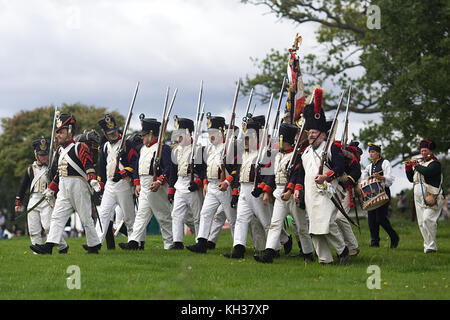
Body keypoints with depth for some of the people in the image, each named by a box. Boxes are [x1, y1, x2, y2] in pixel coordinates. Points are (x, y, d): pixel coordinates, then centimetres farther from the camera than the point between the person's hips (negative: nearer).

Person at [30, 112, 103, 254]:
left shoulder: (79, 147, -8)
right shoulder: (60, 151, 16)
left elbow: (89, 165, -18)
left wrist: (93, 180, -32)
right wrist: (51, 189, 25)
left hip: (78, 186, -7)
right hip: (63, 189, 7)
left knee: (86, 217, 2)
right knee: (57, 216, -4)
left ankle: (94, 245, 14)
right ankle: (49, 246, -12)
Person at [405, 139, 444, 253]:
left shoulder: (435, 163, -2)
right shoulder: (420, 163, 20)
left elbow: (427, 172, -22)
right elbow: (411, 179, 24)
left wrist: (416, 165, -10)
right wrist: (408, 167, 11)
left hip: (432, 196, -8)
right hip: (419, 197, 8)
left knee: (427, 219, -20)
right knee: (421, 223, 5)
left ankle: (431, 246, -16)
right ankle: (428, 245, 12)